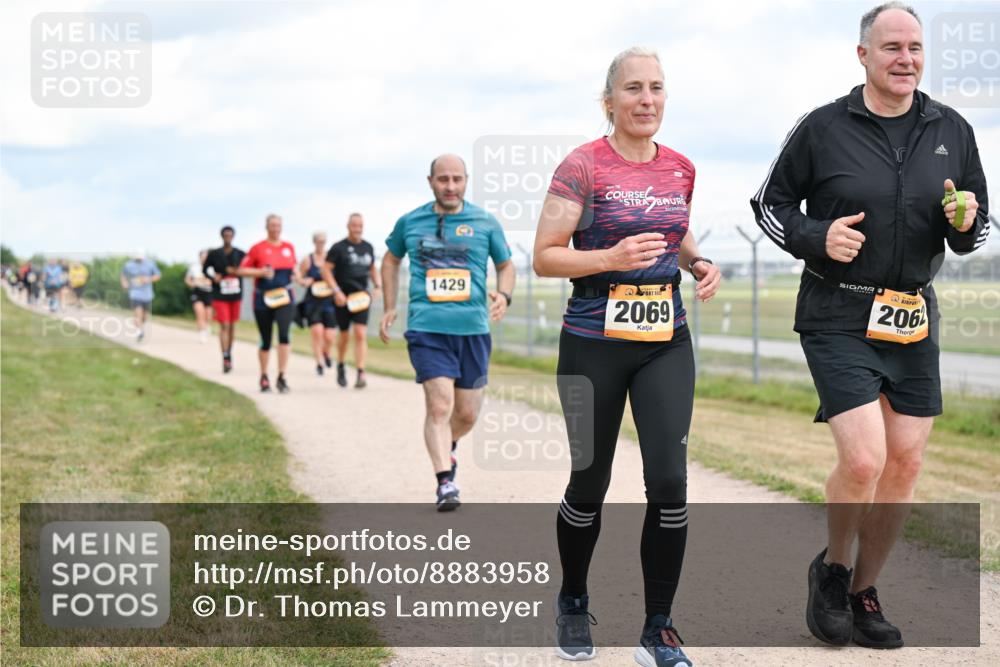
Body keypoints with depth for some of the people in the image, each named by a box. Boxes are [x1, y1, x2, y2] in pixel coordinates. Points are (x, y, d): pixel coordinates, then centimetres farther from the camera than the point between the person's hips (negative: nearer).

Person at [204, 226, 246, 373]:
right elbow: (206, 268, 9)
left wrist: (237, 271, -16)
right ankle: (225, 358, -12)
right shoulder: (214, 254, -2)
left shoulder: (240, 254, 1)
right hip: (220, 295, -3)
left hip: (236, 295, 3)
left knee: (232, 325, 14)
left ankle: (229, 353, 32)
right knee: (224, 326, -10)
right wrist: (213, 276, -10)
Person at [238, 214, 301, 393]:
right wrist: (261, 272, -14)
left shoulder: (289, 247, 9)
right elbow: (242, 270, 0)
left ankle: (282, 376, -18)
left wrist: (297, 276, 4)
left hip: (284, 297, 1)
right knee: (266, 340, 8)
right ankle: (264, 377, 27)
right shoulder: (258, 248, -1)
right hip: (263, 299, -1)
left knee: (284, 333, -20)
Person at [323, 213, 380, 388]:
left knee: (361, 334, -12)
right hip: (343, 298, -2)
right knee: (344, 335, 10)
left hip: (361, 297, 2)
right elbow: (326, 270, -7)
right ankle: (340, 367, 35)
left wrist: (377, 286, 9)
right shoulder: (339, 247, -4)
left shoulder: (368, 247, 10)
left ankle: (360, 374, -15)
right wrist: (337, 291, -16)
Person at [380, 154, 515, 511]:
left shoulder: (485, 223, 5)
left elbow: (506, 264, 16)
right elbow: (391, 259, 23)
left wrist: (504, 295, -5)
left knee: (467, 414, 8)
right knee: (439, 405, -16)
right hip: (426, 329, -2)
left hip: (473, 329, 2)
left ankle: (444, 448, 40)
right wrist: (389, 308, 16)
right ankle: (445, 484, -13)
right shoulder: (409, 222, 6)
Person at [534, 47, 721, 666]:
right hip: (595, 343, -3)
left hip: (667, 342, 3)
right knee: (590, 482, 8)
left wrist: (698, 263, 3)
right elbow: (545, 257, -8)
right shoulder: (583, 166, -8)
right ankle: (573, 602, 34)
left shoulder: (681, 169, 7)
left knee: (670, 480, -9)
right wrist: (612, 257, -23)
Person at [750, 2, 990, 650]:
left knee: (905, 462, 4)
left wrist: (964, 224, -10)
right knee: (863, 458, -15)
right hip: (838, 320, -4)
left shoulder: (952, 130, 6)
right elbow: (770, 203, 5)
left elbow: (978, 231, 14)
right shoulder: (822, 128, -5)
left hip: (914, 320, 5)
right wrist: (816, 239, -13)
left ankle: (864, 590, 22)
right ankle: (832, 567, 13)